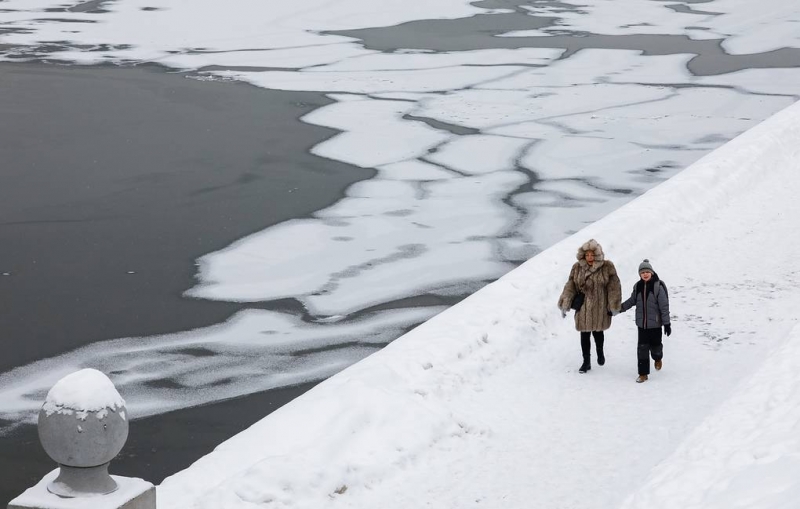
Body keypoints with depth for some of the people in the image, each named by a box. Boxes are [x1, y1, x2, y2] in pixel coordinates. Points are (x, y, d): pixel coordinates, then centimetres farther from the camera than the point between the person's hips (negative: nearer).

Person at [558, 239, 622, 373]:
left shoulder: (607, 267, -10)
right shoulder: (577, 267, -2)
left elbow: (614, 287, -7)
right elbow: (570, 286, -1)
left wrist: (613, 306, -9)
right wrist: (564, 304, -8)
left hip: (600, 308, -2)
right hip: (583, 308, 2)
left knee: (597, 331, 11)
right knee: (584, 334, 6)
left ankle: (600, 352, 41)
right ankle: (586, 362, 18)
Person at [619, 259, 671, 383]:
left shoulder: (658, 286, -13)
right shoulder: (638, 286, 1)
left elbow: (664, 306, -11)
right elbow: (632, 301, 16)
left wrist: (667, 323, -12)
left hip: (655, 323, -3)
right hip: (641, 323, 3)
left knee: (655, 345, 9)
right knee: (642, 348, 0)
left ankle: (658, 358, 44)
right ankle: (643, 373, 7)